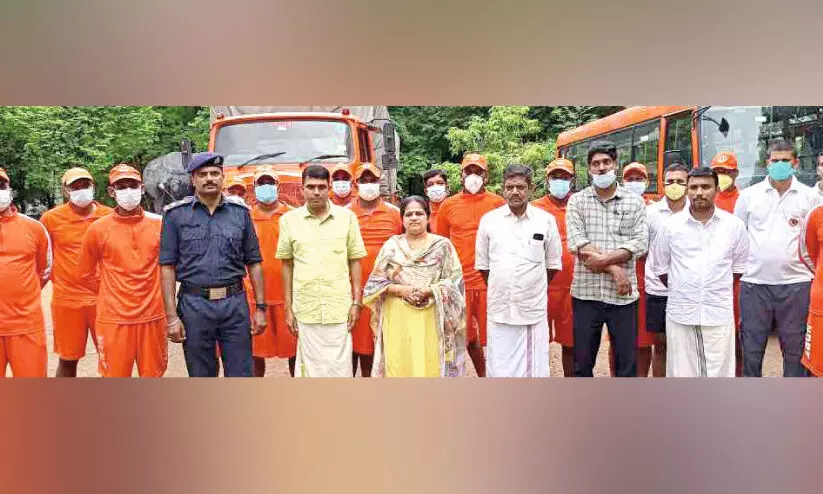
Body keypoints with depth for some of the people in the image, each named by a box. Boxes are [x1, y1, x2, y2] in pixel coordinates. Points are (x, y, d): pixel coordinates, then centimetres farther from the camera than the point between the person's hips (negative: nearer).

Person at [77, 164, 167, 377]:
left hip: (152, 316, 1)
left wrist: (153, 293, 10)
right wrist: (110, 294, 6)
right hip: (114, 318, -1)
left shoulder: (159, 224, 0)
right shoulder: (98, 229, -2)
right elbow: (86, 273, 9)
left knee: (153, 376, 12)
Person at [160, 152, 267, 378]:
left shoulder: (240, 211, 6)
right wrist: (172, 316, -6)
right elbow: (167, 266, -1)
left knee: (241, 377, 5)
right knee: (201, 378, 12)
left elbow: (253, 262, 8)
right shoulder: (176, 214, 1)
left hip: (235, 303, 1)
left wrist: (260, 308, 4)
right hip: (194, 305, -1)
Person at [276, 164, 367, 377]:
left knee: (340, 368, 3)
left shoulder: (347, 217, 2)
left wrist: (356, 302, 0)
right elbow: (287, 265, 8)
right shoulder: (289, 220, 4)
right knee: (311, 367, 7)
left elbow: (355, 262, 6)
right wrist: (288, 308, 6)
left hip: (339, 307, -1)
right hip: (305, 309, 1)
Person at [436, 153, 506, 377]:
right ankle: (483, 378, 30)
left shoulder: (498, 203, 1)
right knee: (469, 337, 11)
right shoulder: (448, 205, 8)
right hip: (460, 281, 3)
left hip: (490, 281, -3)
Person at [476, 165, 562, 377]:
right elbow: (482, 264, 11)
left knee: (535, 368, 6)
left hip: (534, 310, 0)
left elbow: (553, 264, 10)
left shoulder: (546, 220, 1)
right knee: (499, 369, 5)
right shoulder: (489, 219, 3)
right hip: (499, 310, 1)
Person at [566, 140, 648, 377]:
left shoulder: (635, 201, 5)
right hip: (586, 293, 0)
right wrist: (614, 269, -15)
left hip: (623, 294, 0)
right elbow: (576, 243, -9)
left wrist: (602, 259, -17)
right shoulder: (577, 201, 3)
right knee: (582, 363, 9)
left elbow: (640, 243, -6)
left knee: (627, 364, 7)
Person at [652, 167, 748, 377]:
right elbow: (660, 266, 10)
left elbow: (739, 266, 13)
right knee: (682, 373, 7)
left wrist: (718, 289, 11)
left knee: (719, 373, 5)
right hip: (680, 314, 0)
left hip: (719, 314, 0)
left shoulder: (734, 225, 1)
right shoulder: (671, 225, 0)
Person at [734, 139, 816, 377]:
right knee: (751, 348, 8)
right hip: (754, 282, 0)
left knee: (795, 348, 8)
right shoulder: (749, 195, 5)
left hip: (795, 282, 0)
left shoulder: (809, 196, 4)